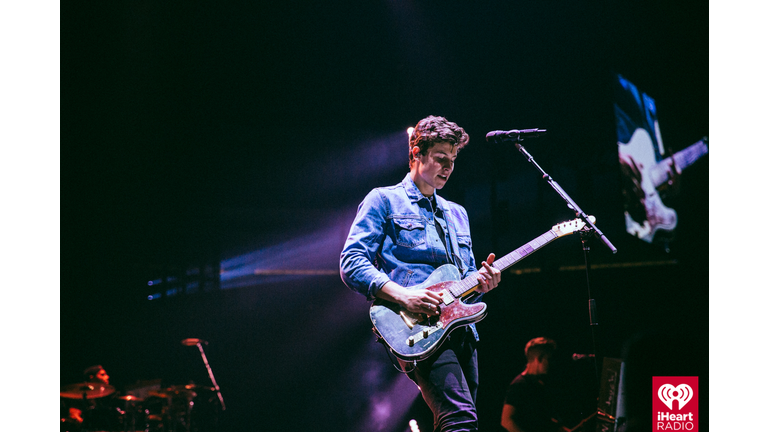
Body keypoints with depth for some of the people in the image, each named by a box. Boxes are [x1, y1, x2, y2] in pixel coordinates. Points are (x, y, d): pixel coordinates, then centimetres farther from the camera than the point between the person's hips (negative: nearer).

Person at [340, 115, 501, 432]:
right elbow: (351, 263, -5)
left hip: (461, 329, 8)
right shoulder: (384, 200, 5)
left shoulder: (456, 213, 26)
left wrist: (480, 281, 4)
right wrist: (402, 295, -18)